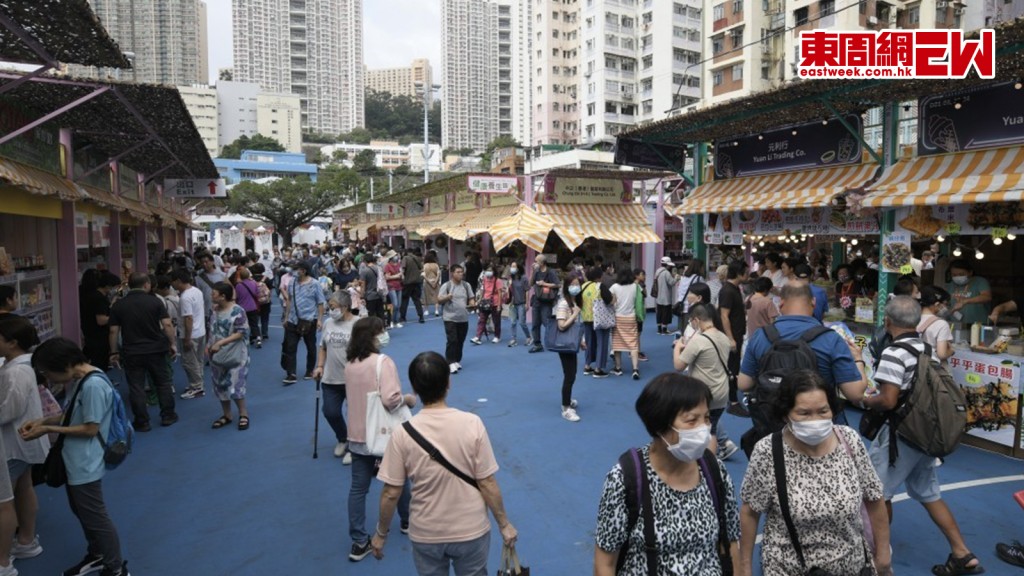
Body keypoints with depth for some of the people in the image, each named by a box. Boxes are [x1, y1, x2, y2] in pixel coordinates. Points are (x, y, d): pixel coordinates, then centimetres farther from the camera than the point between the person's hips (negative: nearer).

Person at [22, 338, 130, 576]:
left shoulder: (94, 385, -28)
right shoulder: (76, 380, 2)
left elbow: (91, 429, -23)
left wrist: (48, 429, -18)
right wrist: (43, 420, 0)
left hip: (85, 464, -10)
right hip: (74, 460, 10)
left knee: (96, 517, 4)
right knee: (82, 512, 24)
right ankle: (97, 555, 43)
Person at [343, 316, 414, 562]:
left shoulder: (349, 364, 3)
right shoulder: (382, 361, -20)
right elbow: (390, 399, -31)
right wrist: (408, 399, -11)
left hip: (357, 435, 5)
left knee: (358, 488, 9)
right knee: (398, 480, 19)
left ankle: (359, 542, 13)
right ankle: (407, 521, 40)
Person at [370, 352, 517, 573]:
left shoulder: (403, 433, -16)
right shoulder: (472, 424, -17)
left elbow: (391, 493, -10)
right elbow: (487, 483, -12)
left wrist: (381, 533, 6)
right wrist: (504, 524, 2)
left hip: (425, 535, 0)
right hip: (471, 531, 0)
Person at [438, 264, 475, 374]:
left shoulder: (466, 285, 6)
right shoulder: (446, 286, -6)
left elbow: (471, 298, 12)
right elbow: (439, 299, -11)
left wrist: (473, 303, -10)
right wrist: (447, 297, -31)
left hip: (463, 318, 4)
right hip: (450, 318, -4)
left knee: (460, 341, 11)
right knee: (452, 340, -10)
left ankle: (457, 361, 24)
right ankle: (451, 363, -6)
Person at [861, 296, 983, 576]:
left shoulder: (894, 353, -20)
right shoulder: (930, 349, 4)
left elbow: (888, 400, -24)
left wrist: (866, 400, -6)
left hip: (900, 434, -8)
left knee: (877, 492, 9)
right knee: (929, 494, 19)